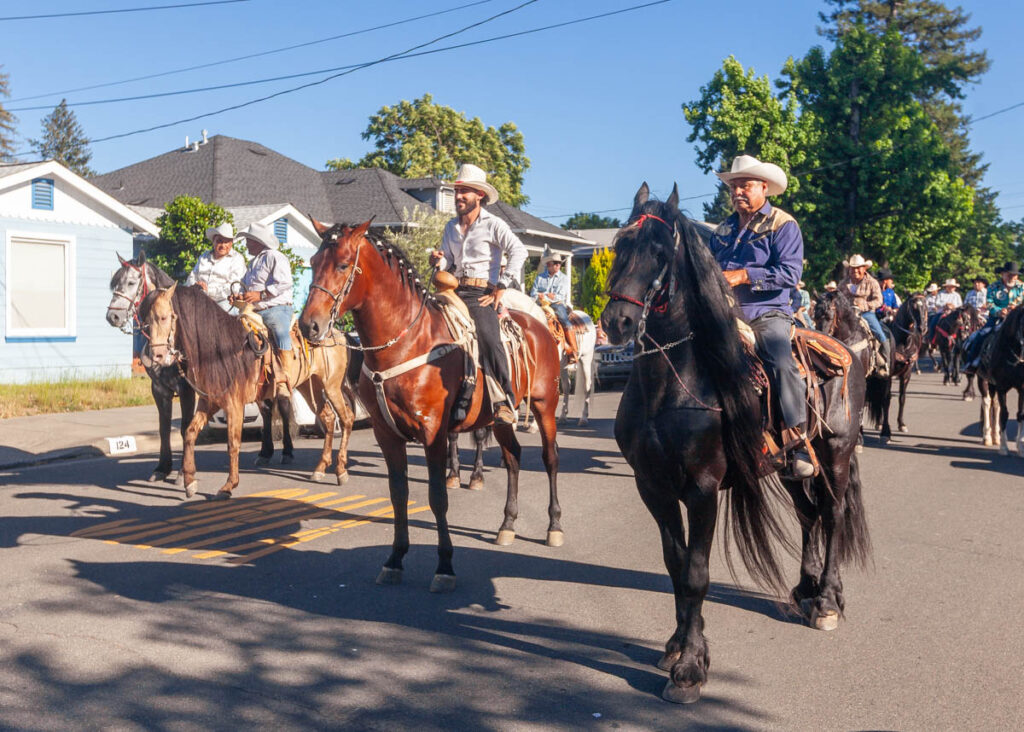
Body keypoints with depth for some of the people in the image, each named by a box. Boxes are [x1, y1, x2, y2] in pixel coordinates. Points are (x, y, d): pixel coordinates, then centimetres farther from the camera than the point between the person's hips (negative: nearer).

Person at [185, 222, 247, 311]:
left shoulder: (237, 259, 6)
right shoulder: (204, 256, 23)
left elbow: (234, 288, -6)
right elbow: (192, 277, 20)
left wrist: (209, 290, -16)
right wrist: (195, 285, -5)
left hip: (222, 302, -4)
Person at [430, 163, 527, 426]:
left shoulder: (493, 224, 0)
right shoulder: (451, 227, 18)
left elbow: (518, 251, -10)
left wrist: (501, 286, -14)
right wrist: (439, 260, -3)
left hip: (482, 293, -6)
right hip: (455, 292, 7)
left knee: (488, 339, -27)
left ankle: (505, 403, -25)